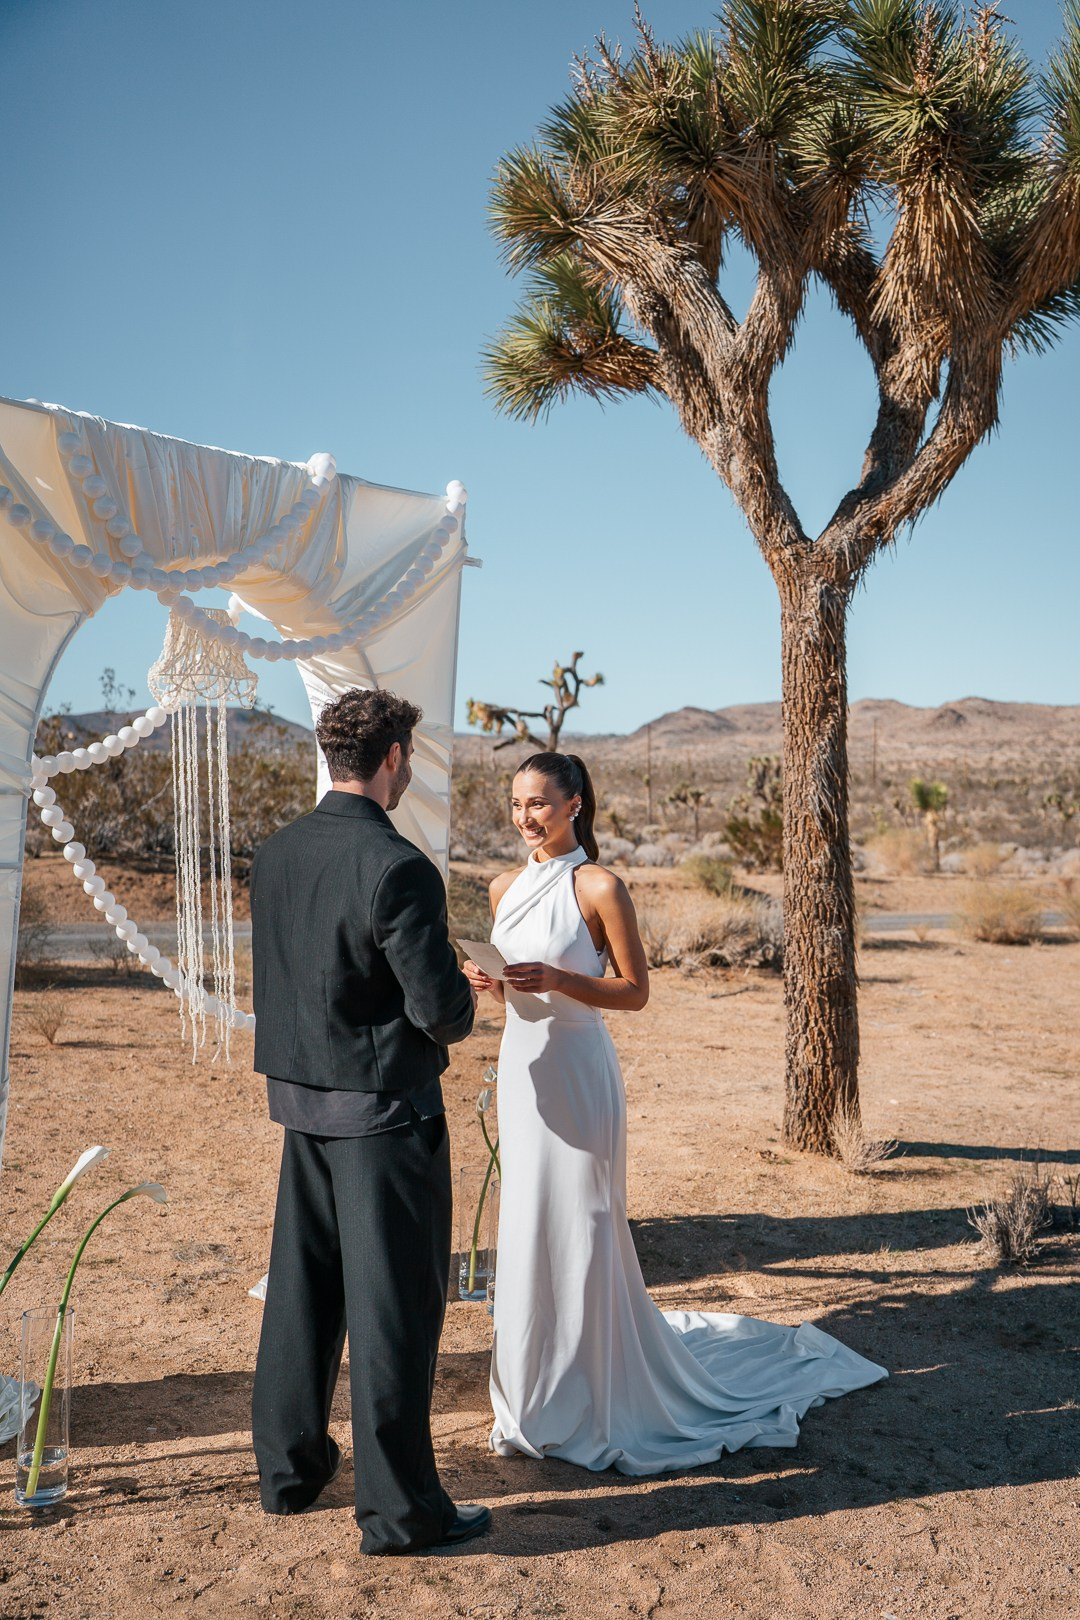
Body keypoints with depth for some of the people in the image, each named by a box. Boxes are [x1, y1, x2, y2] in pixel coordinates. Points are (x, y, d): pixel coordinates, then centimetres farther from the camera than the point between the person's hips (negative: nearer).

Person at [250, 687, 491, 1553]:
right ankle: (398, 1506, 15)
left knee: (302, 1288, 19)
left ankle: (289, 1465, 34)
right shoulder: (397, 867, -21)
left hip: (299, 1099, 8)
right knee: (394, 1304, 4)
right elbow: (441, 1007, -21)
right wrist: (463, 1004, 2)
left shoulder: (276, 853, 3)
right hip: (384, 1105, -7)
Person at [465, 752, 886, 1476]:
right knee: (528, 1220, 14)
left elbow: (636, 991, -10)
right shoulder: (506, 888, 8)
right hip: (521, 1064, 6)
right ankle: (541, 1382, 31)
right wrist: (491, 982, -5)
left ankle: (597, 1394, 17)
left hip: (577, 1071, -6)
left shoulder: (600, 887, -11)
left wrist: (555, 979, -22)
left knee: (578, 1224, 0)